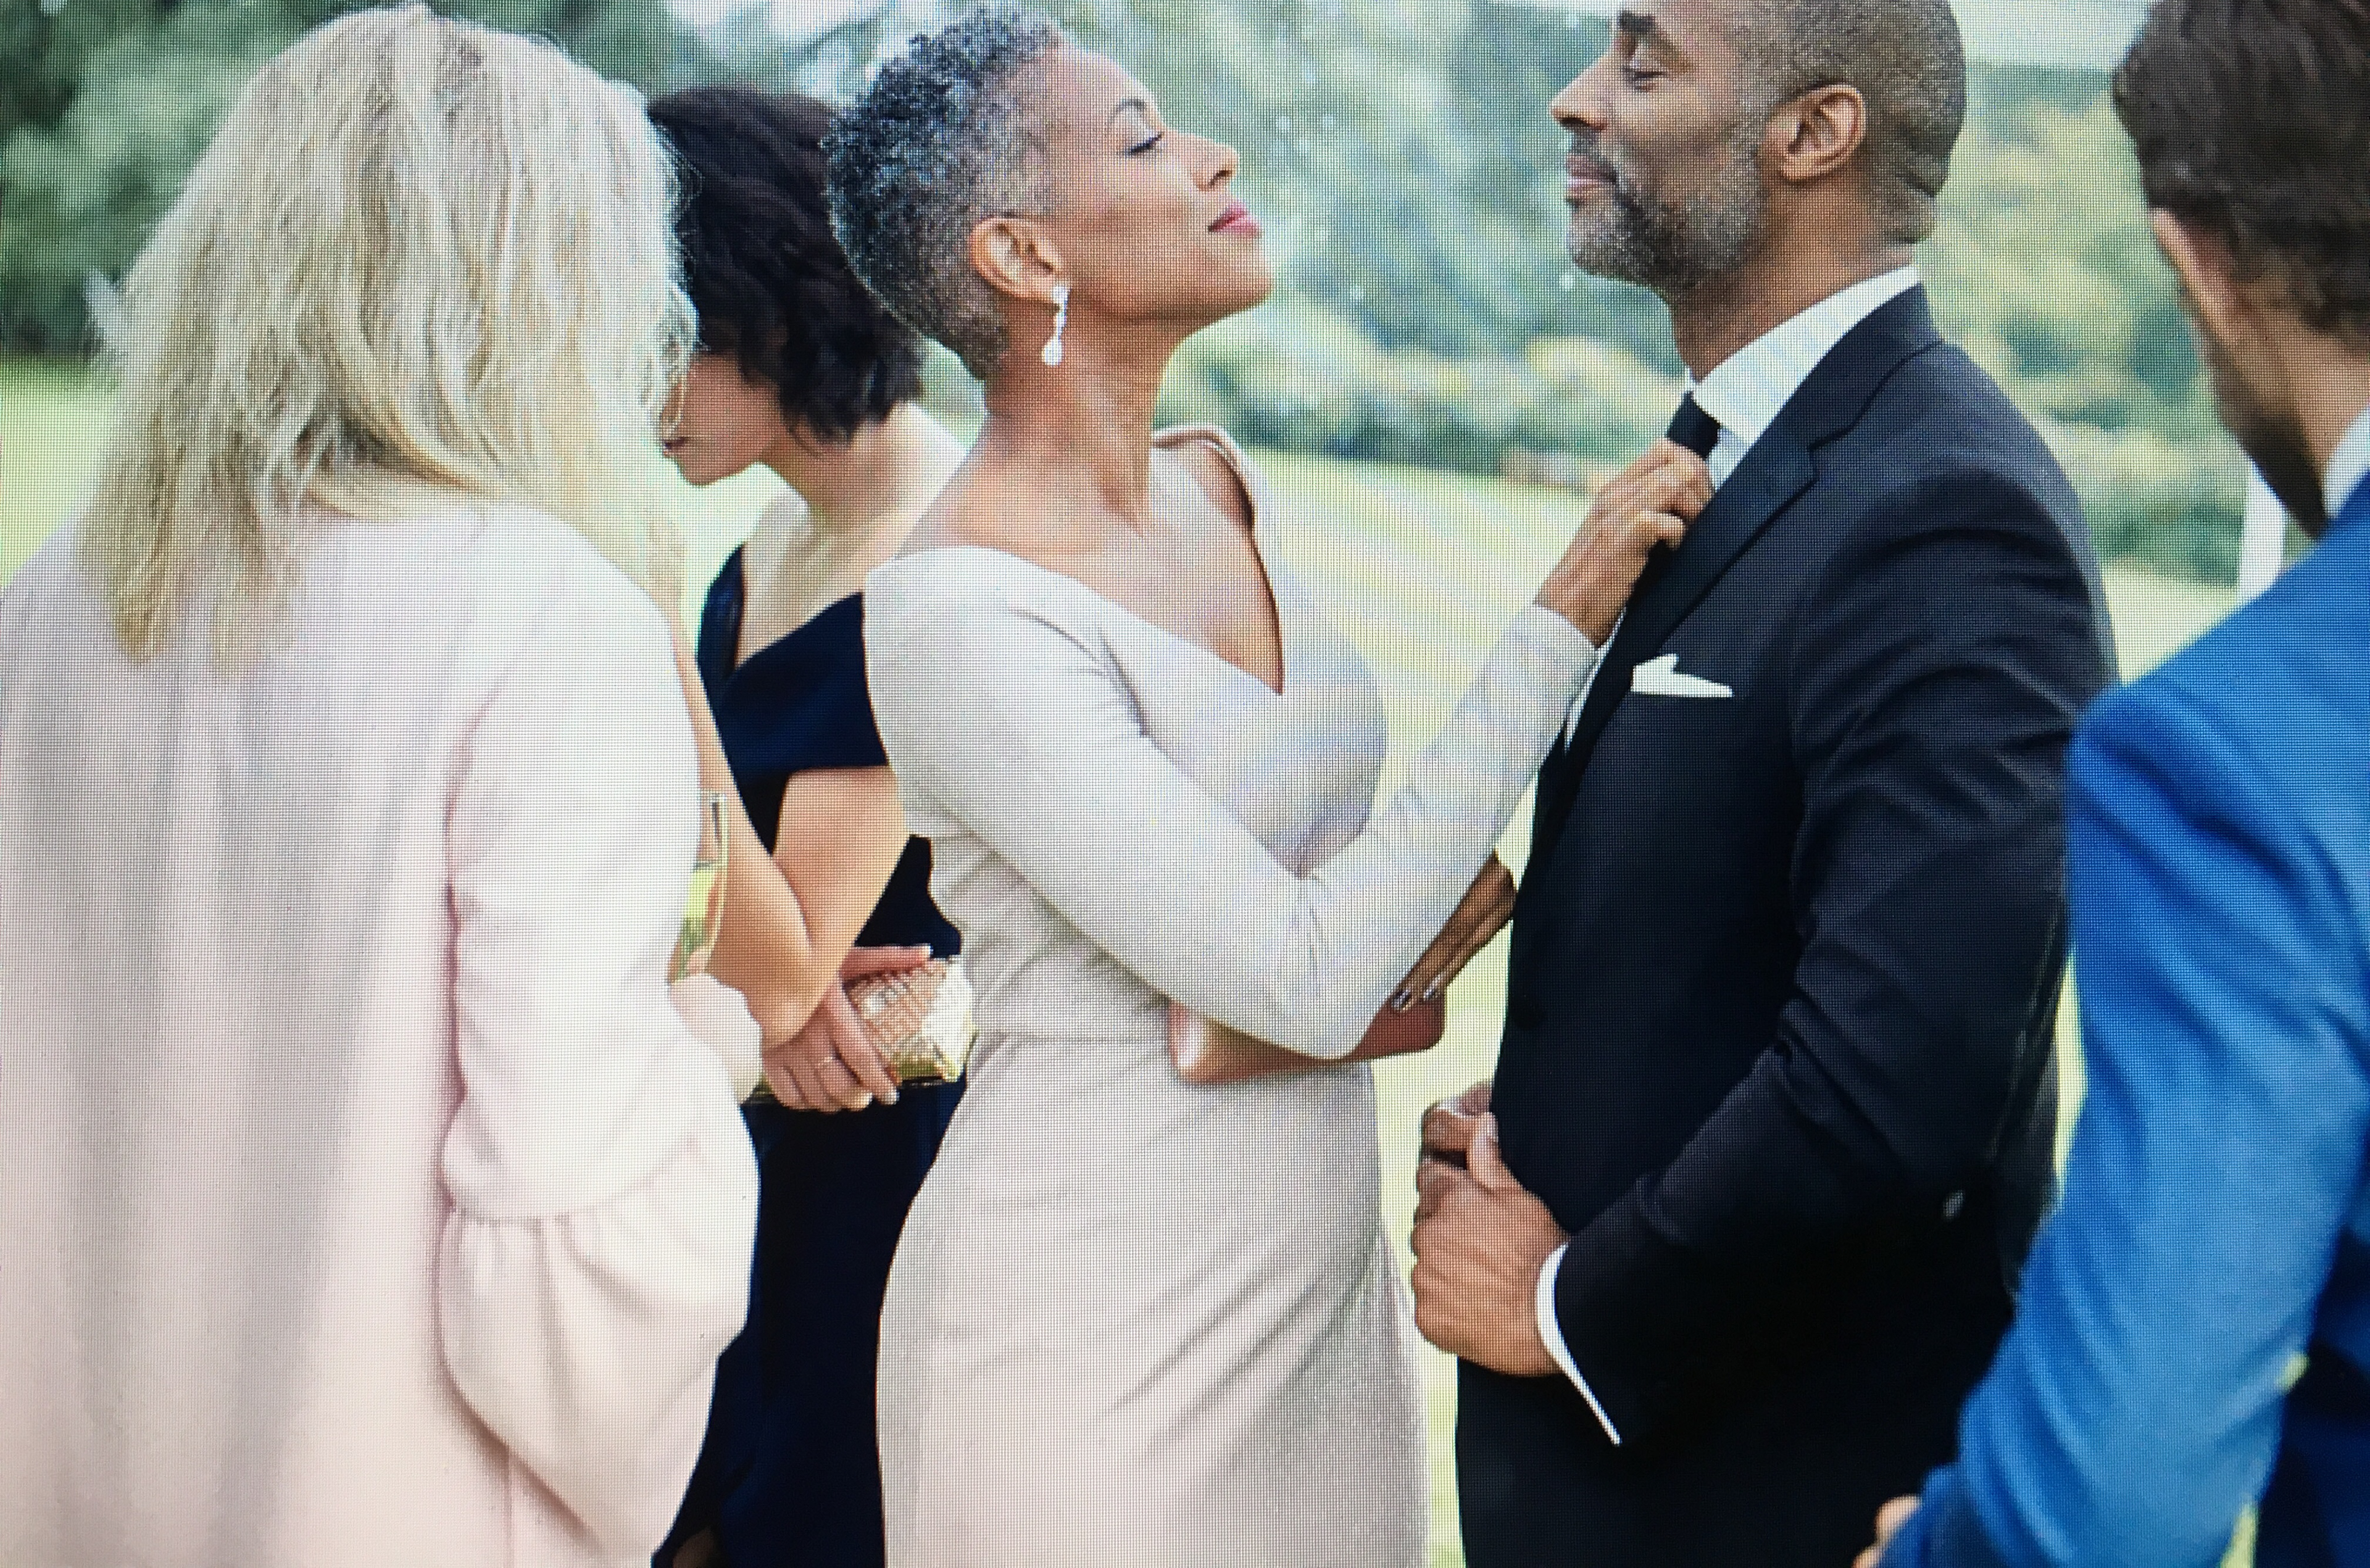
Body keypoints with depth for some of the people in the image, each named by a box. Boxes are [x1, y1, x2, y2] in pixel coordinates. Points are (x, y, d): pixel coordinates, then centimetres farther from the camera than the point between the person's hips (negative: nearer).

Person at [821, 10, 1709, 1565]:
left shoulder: (1221, 486, 4)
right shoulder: (956, 614, -20)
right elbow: (1302, 983, -23)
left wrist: (1445, 883, -5)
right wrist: (1566, 619, -21)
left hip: (1326, 1288, 7)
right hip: (1099, 1337, -7)